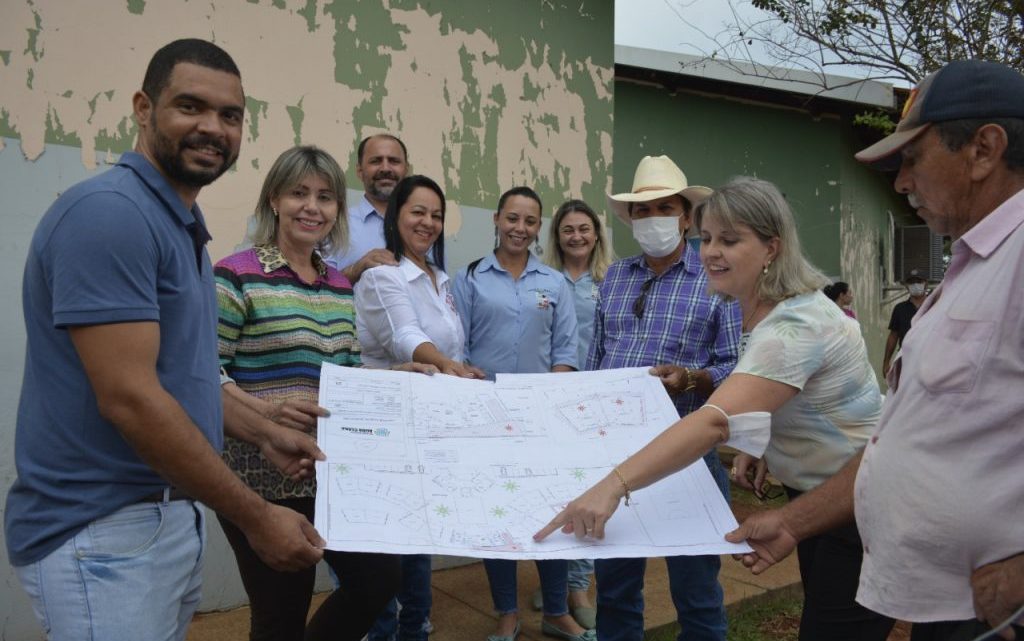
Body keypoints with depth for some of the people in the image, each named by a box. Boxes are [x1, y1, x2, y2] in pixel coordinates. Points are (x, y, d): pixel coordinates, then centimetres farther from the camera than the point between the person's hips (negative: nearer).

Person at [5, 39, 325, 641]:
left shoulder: (183, 226, 11)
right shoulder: (108, 211, -18)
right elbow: (128, 396, -25)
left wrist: (268, 434, 15)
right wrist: (256, 517, -20)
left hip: (172, 515, 9)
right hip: (104, 531, -9)